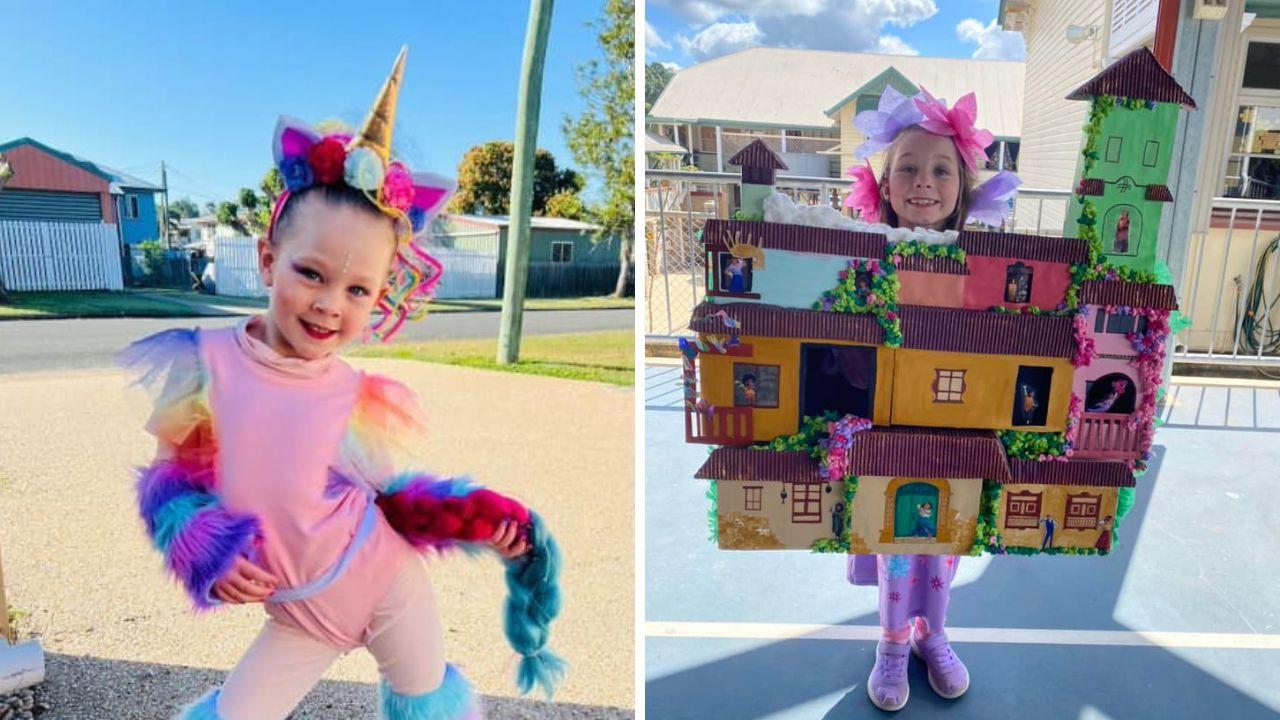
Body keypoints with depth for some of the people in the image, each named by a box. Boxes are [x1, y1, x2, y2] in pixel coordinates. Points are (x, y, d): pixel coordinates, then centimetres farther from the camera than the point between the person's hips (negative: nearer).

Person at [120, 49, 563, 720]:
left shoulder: (360, 398, -15)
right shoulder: (206, 365, -14)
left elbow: (388, 492, -3)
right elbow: (171, 480, -1)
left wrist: (478, 514, -14)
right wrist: (204, 547, -19)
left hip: (391, 584, 0)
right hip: (299, 618, 1)